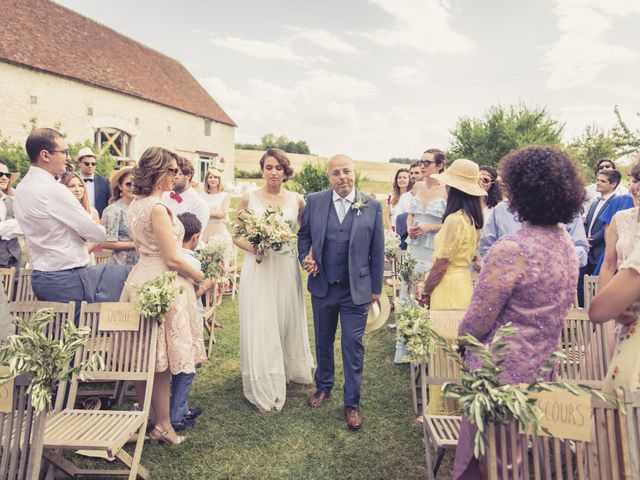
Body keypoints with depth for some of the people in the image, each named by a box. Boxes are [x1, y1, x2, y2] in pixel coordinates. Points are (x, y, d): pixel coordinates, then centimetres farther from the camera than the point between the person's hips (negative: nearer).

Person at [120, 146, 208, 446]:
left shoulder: (135, 204, 9)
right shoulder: (158, 208, -19)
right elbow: (172, 259, -20)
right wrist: (202, 278, -7)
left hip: (141, 279, 9)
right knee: (162, 362, 4)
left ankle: (148, 418, 33)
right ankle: (162, 425, 18)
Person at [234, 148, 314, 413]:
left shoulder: (296, 200, 2)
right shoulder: (249, 199, 0)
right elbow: (236, 235, 4)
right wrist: (251, 247, -15)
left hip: (286, 268, 2)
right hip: (258, 268, -2)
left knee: (289, 321, 16)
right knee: (260, 326, 1)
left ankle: (291, 370, 43)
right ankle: (264, 390, 18)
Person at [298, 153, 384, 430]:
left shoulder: (372, 206, -5)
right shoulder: (314, 202, -1)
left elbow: (377, 250, -1)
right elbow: (304, 234, 12)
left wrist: (376, 287, 2)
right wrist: (304, 258, -7)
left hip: (357, 290, -2)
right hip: (322, 286, 2)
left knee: (353, 346, 5)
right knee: (323, 342, 18)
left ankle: (352, 403, 23)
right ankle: (323, 386, 42)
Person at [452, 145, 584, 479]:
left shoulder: (512, 248, -26)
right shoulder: (567, 245, 1)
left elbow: (478, 320, -21)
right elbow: (562, 308, 10)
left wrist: (461, 339, -1)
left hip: (501, 372, -8)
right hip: (543, 367, 8)